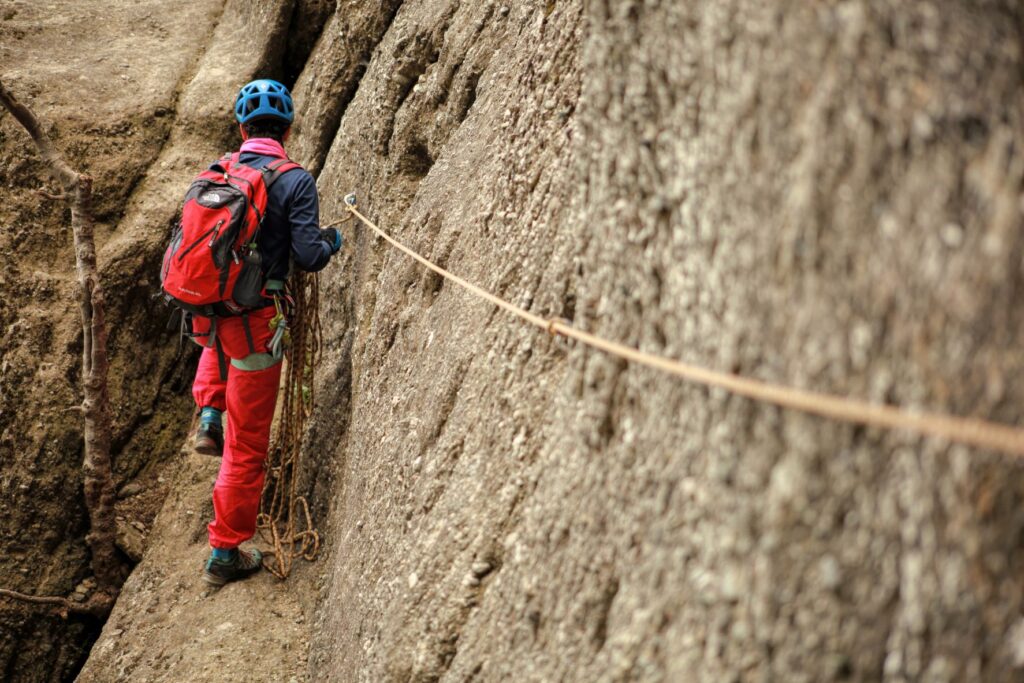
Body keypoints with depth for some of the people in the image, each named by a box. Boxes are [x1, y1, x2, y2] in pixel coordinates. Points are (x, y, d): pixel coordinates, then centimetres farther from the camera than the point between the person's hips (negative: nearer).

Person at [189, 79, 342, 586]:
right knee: (247, 445, 7)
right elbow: (308, 256, -15)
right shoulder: (295, 181, -10)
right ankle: (225, 553, 16)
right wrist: (331, 241, 7)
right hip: (254, 321, -5)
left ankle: (208, 416, 28)